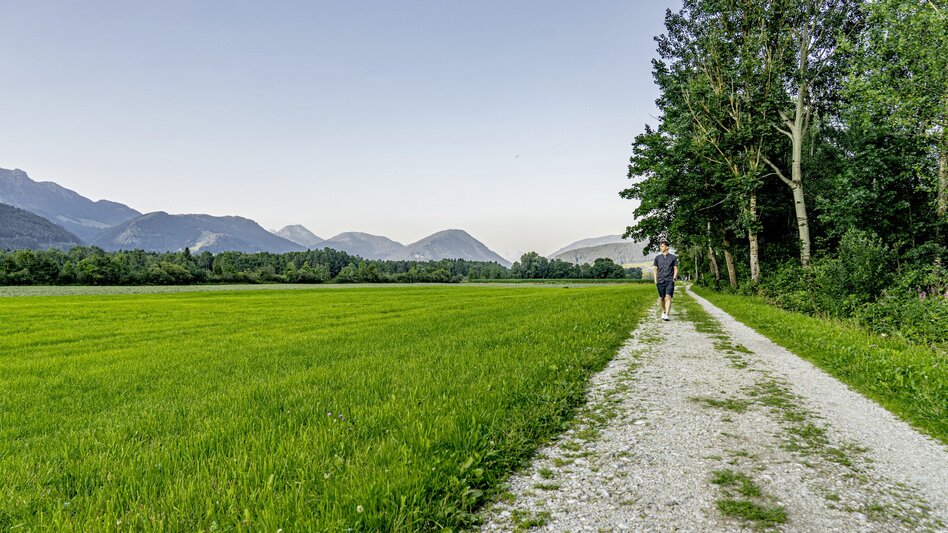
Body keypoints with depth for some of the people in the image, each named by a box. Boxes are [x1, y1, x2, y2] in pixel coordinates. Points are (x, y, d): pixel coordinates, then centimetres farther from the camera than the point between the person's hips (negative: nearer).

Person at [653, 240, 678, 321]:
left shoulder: (673, 257, 3)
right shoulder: (657, 257, 8)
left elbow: (676, 269, 7)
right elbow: (655, 269, 12)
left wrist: (673, 279, -4)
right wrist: (655, 280, 4)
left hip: (670, 281, -3)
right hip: (660, 281, 3)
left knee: (668, 297, -15)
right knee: (661, 298, 10)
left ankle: (666, 315, -21)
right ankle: (663, 312, 33)